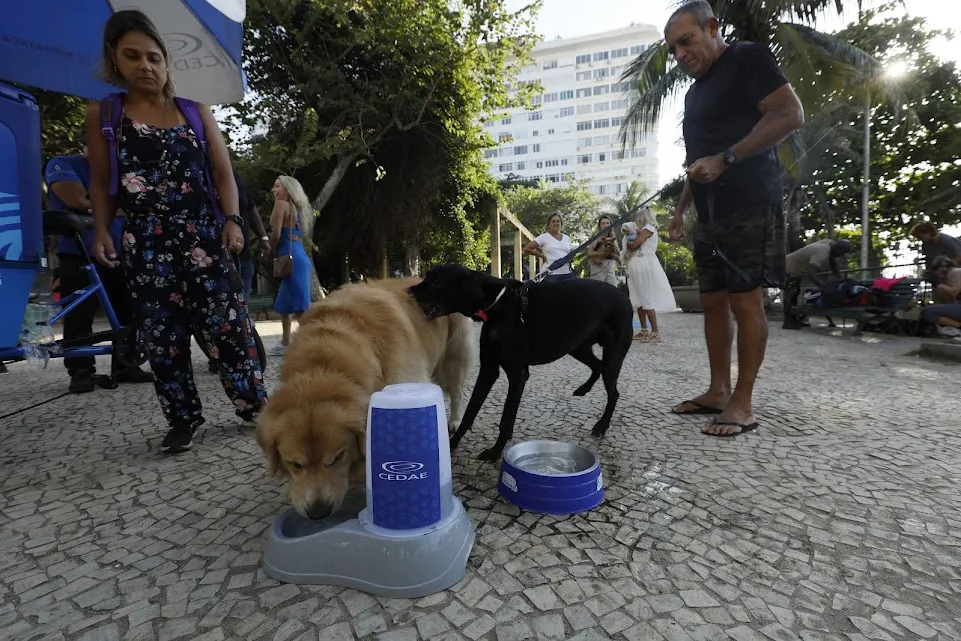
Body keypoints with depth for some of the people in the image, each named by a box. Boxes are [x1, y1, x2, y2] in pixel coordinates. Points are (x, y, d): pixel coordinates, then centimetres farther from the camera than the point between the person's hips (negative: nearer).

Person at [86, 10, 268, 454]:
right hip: (145, 243, 1)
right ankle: (183, 420, 14)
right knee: (162, 336, 3)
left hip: (202, 235, 0)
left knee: (229, 323, -3)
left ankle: (253, 405, 11)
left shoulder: (195, 111, 10)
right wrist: (102, 232, 0)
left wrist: (232, 220, -7)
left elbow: (223, 173, 7)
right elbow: (101, 182, 14)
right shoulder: (102, 115, 10)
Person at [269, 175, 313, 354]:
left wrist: (270, 253, 7)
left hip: (291, 257, -9)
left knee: (300, 306, -13)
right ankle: (286, 343, 25)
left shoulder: (281, 203, 0)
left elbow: (276, 234, -9)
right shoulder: (297, 207, 23)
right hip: (299, 256, 9)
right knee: (283, 303, 19)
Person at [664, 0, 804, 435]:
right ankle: (718, 392, 14)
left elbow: (790, 114, -12)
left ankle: (743, 404, -2)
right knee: (713, 302, 6)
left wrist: (725, 159, -20)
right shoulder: (695, 91, 24)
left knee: (746, 302, -8)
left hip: (748, 208, -9)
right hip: (709, 215, 9)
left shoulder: (747, 59, 0)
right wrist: (680, 210, 20)